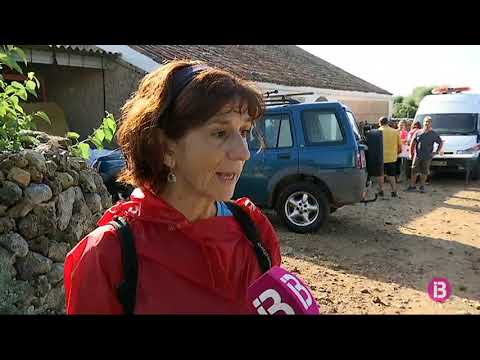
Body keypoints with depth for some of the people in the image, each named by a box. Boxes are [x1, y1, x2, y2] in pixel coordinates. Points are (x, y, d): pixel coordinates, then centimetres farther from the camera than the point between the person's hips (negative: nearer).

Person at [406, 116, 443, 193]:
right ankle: (412, 186, 10)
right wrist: (411, 152, 5)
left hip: (427, 157, 0)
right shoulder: (418, 133, 4)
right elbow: (412, 143, 9)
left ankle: (422, 187, 18)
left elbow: (441, 143, 12)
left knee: (424, 173, 6)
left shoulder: (434, 134, 3)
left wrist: (437, 151, 2)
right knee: (414, 171, 1)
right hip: (417, 156, 0)